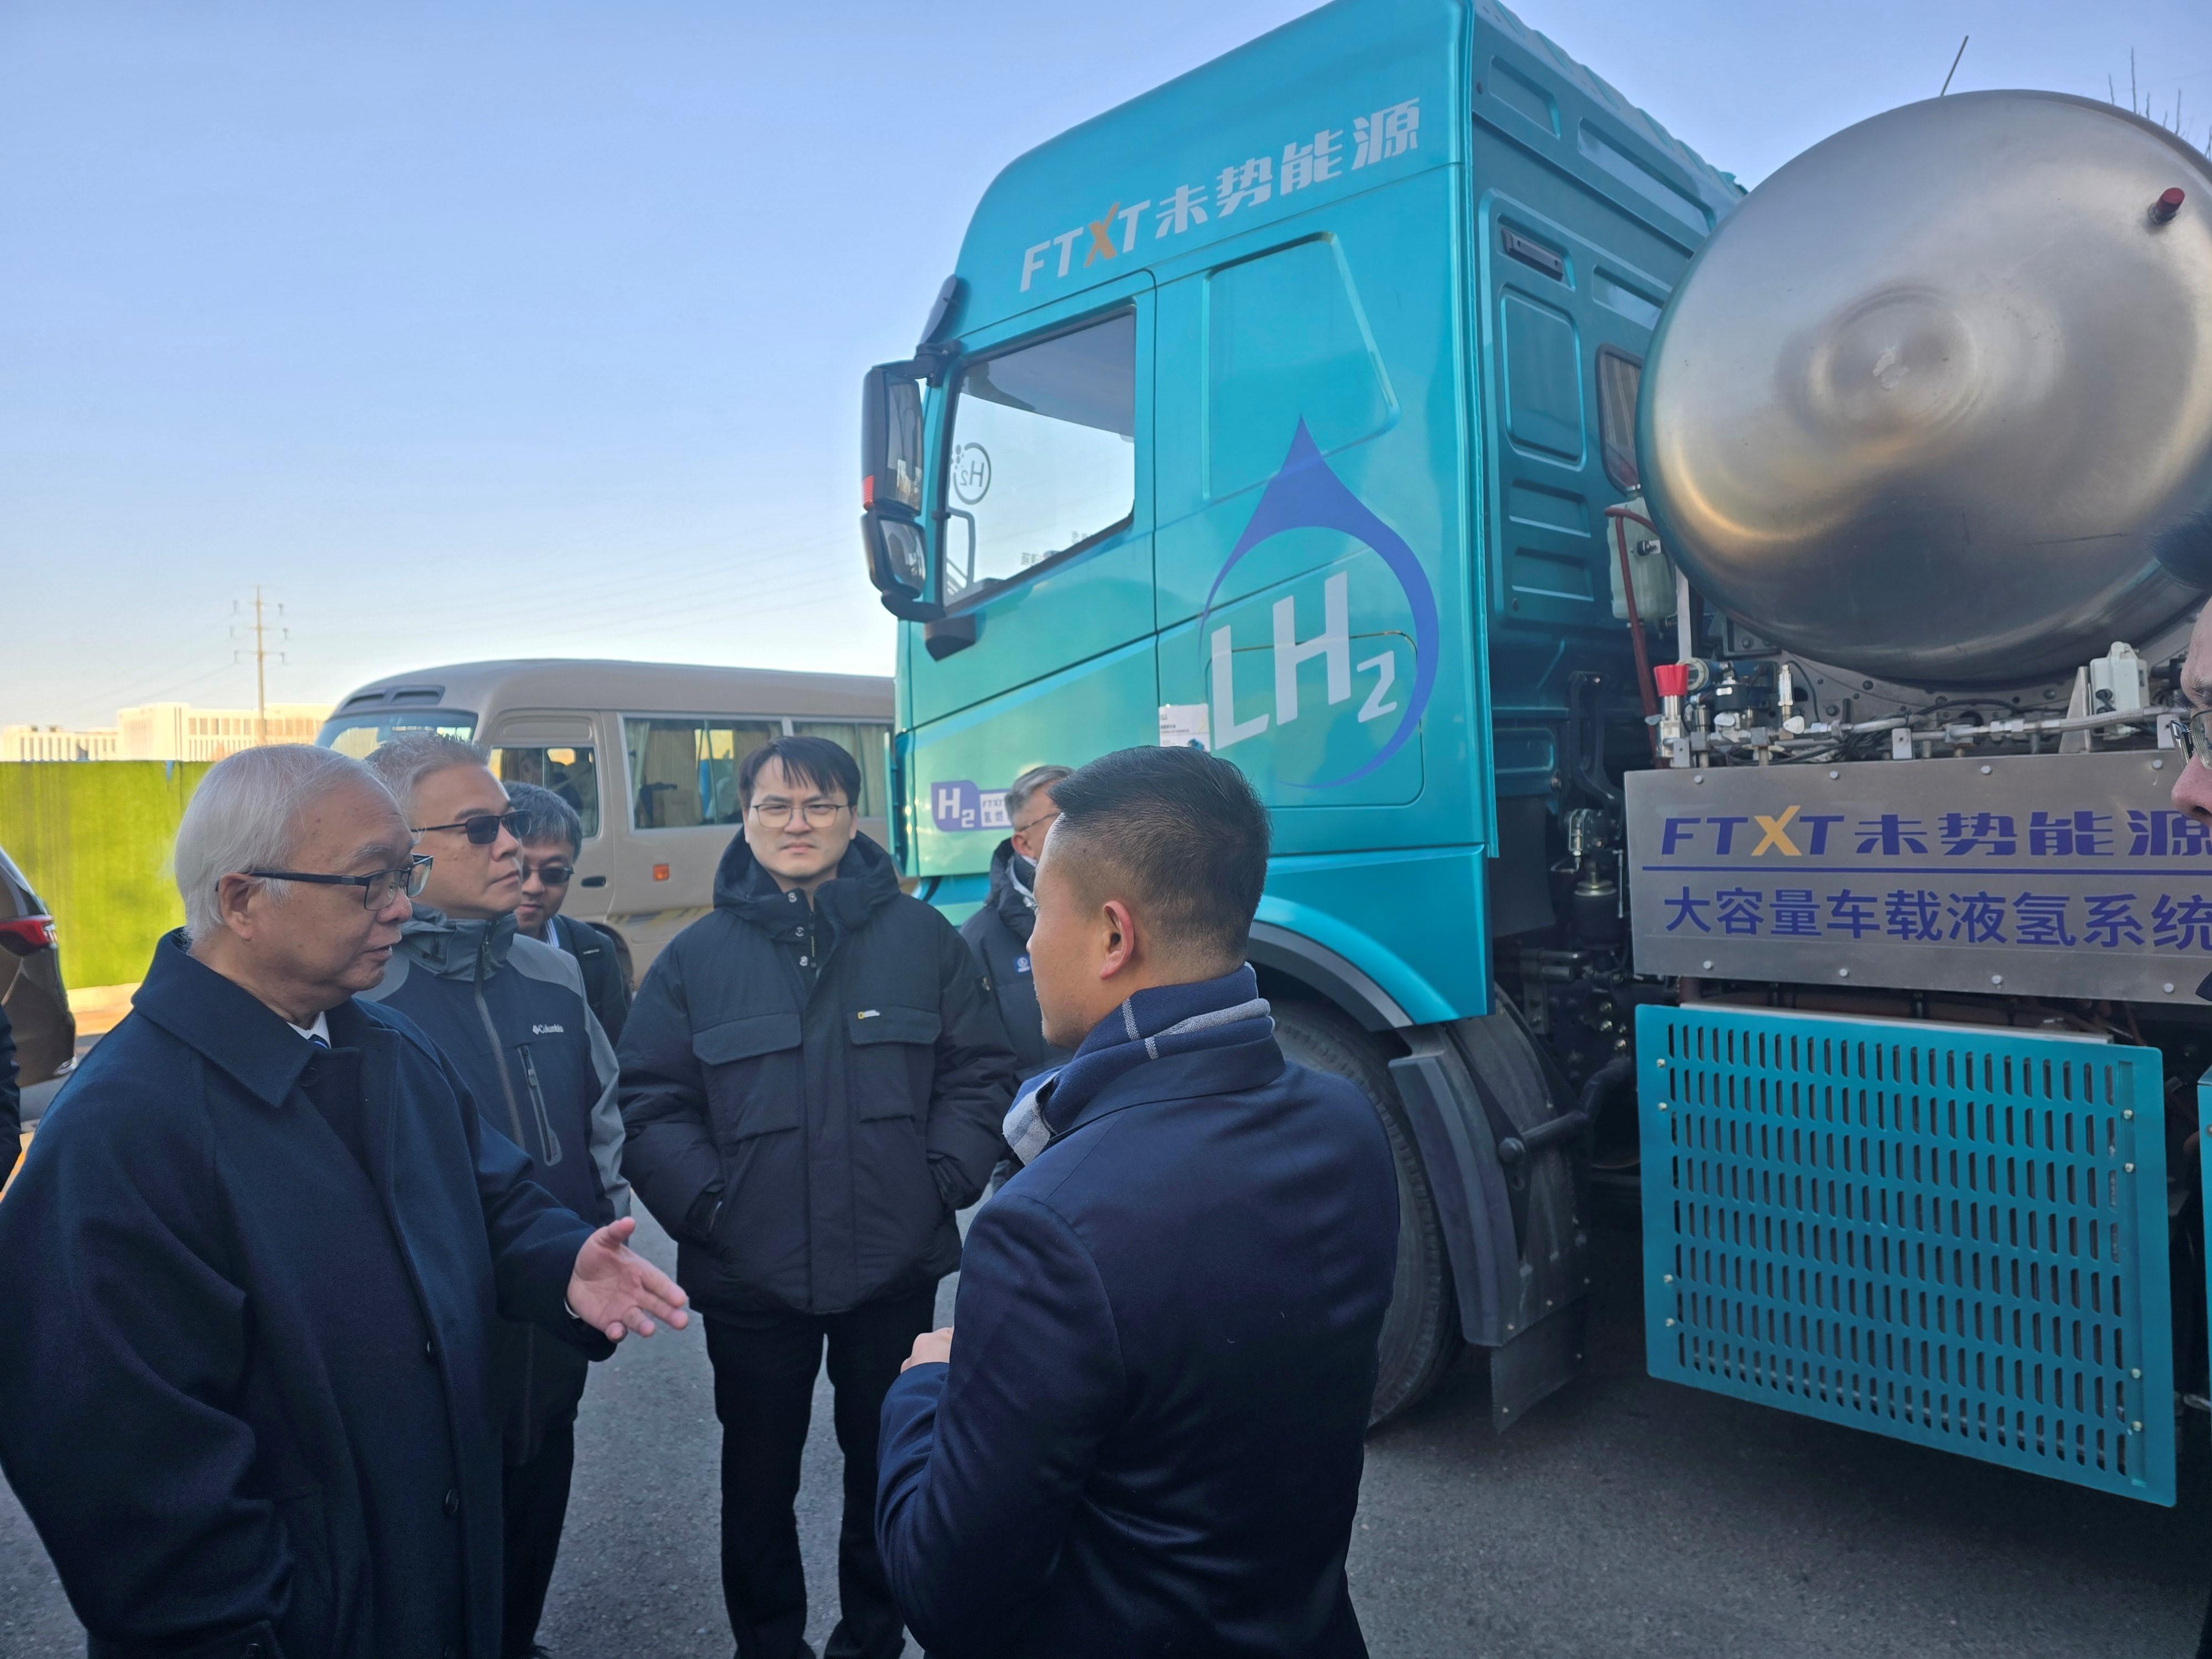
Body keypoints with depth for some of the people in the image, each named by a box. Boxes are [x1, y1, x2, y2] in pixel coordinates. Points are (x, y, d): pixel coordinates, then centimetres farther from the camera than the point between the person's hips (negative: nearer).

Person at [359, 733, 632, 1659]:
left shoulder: (551, 975, 3)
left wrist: (605, 1226, 5)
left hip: (553, 1354, 5)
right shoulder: (355, 995, -18)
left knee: (527, 1567, 25)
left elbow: (603, 1113, 14)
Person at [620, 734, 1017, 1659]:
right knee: (759, 1478, 18)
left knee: (886, 1471, 19)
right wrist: (707, 1205, -11)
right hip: (751, 1279, 0)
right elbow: (652, 1103, -2)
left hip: (896, 1269, 1)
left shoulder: (921, 938, -1)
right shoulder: (697, 955, -1)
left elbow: (978, 1073, 1)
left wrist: (944, 1180, -8)